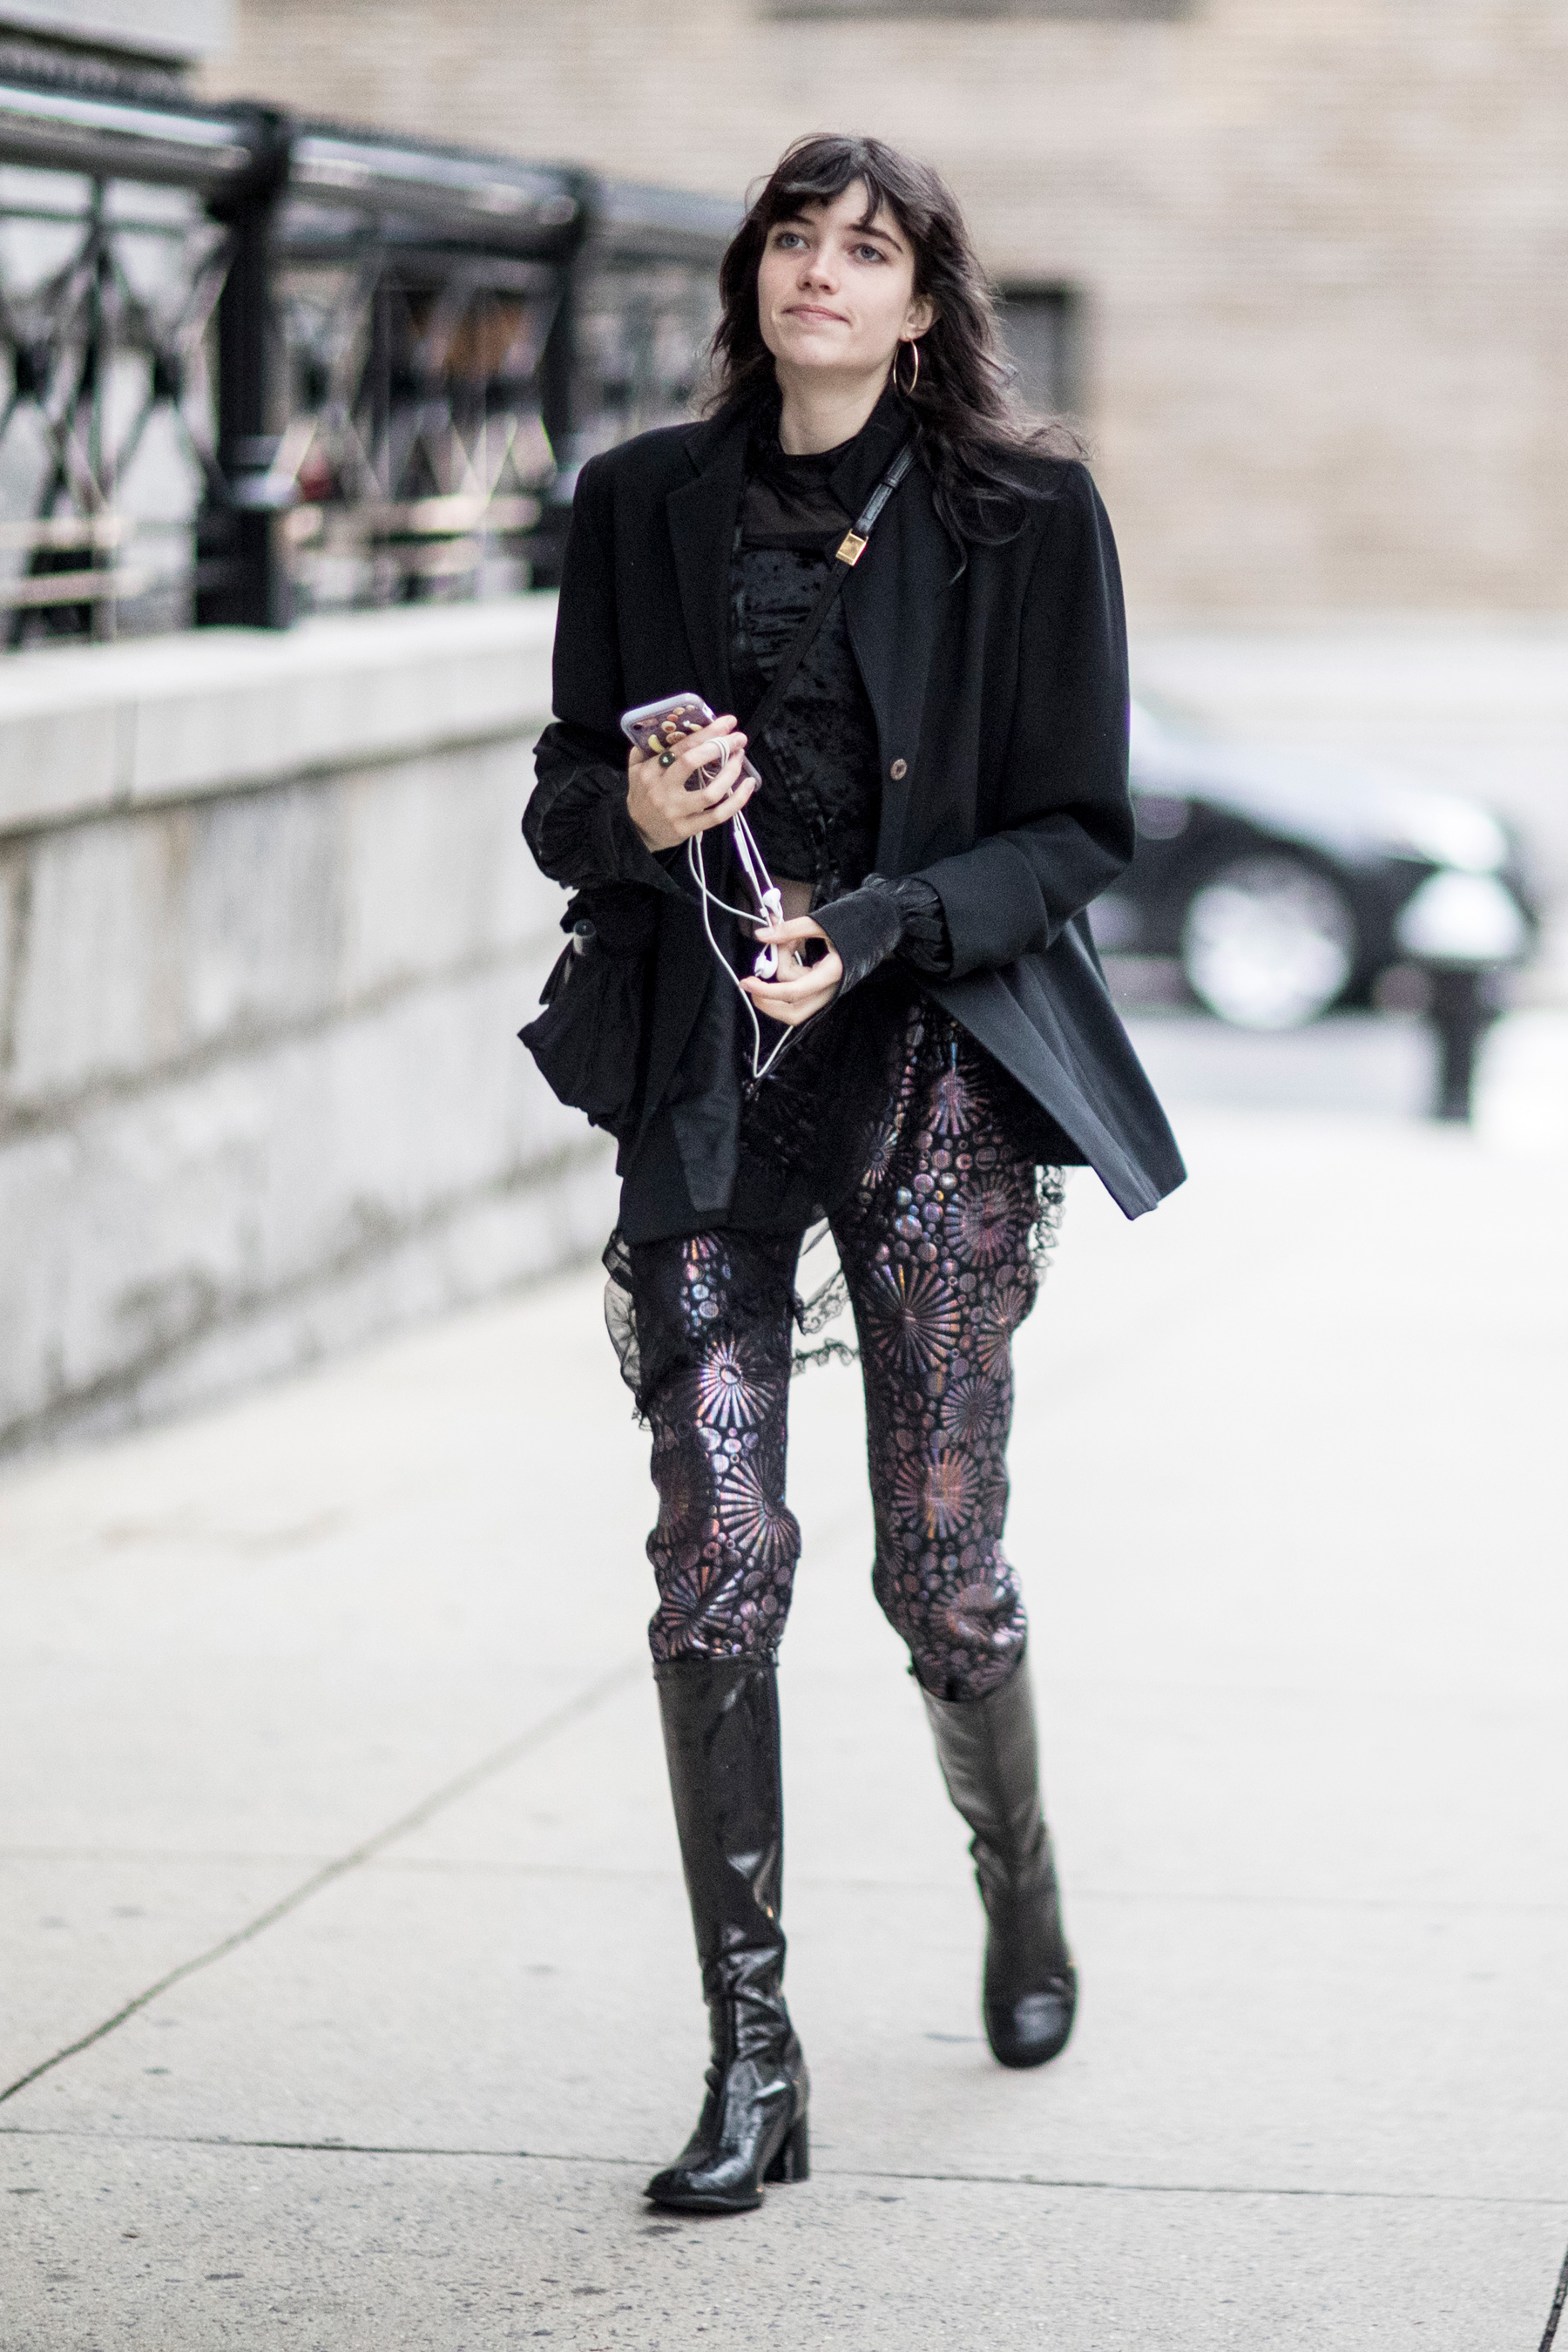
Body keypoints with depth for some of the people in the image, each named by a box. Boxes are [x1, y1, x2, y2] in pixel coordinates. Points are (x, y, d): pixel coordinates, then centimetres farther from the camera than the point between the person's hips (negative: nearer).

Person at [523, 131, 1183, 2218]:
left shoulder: (1028, 515, 1)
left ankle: (1021, 1890, 34)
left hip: (935, 1061, -2)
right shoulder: (647, 503, 8)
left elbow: (1077, 831, 0)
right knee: (716, 1554, -9)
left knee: (940, 1564, 2)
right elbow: (564, 799, 12)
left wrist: (876, 929, -14)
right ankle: (752, 2057, -1)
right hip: (705, 1082, 2)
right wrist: (634, 816, -12)